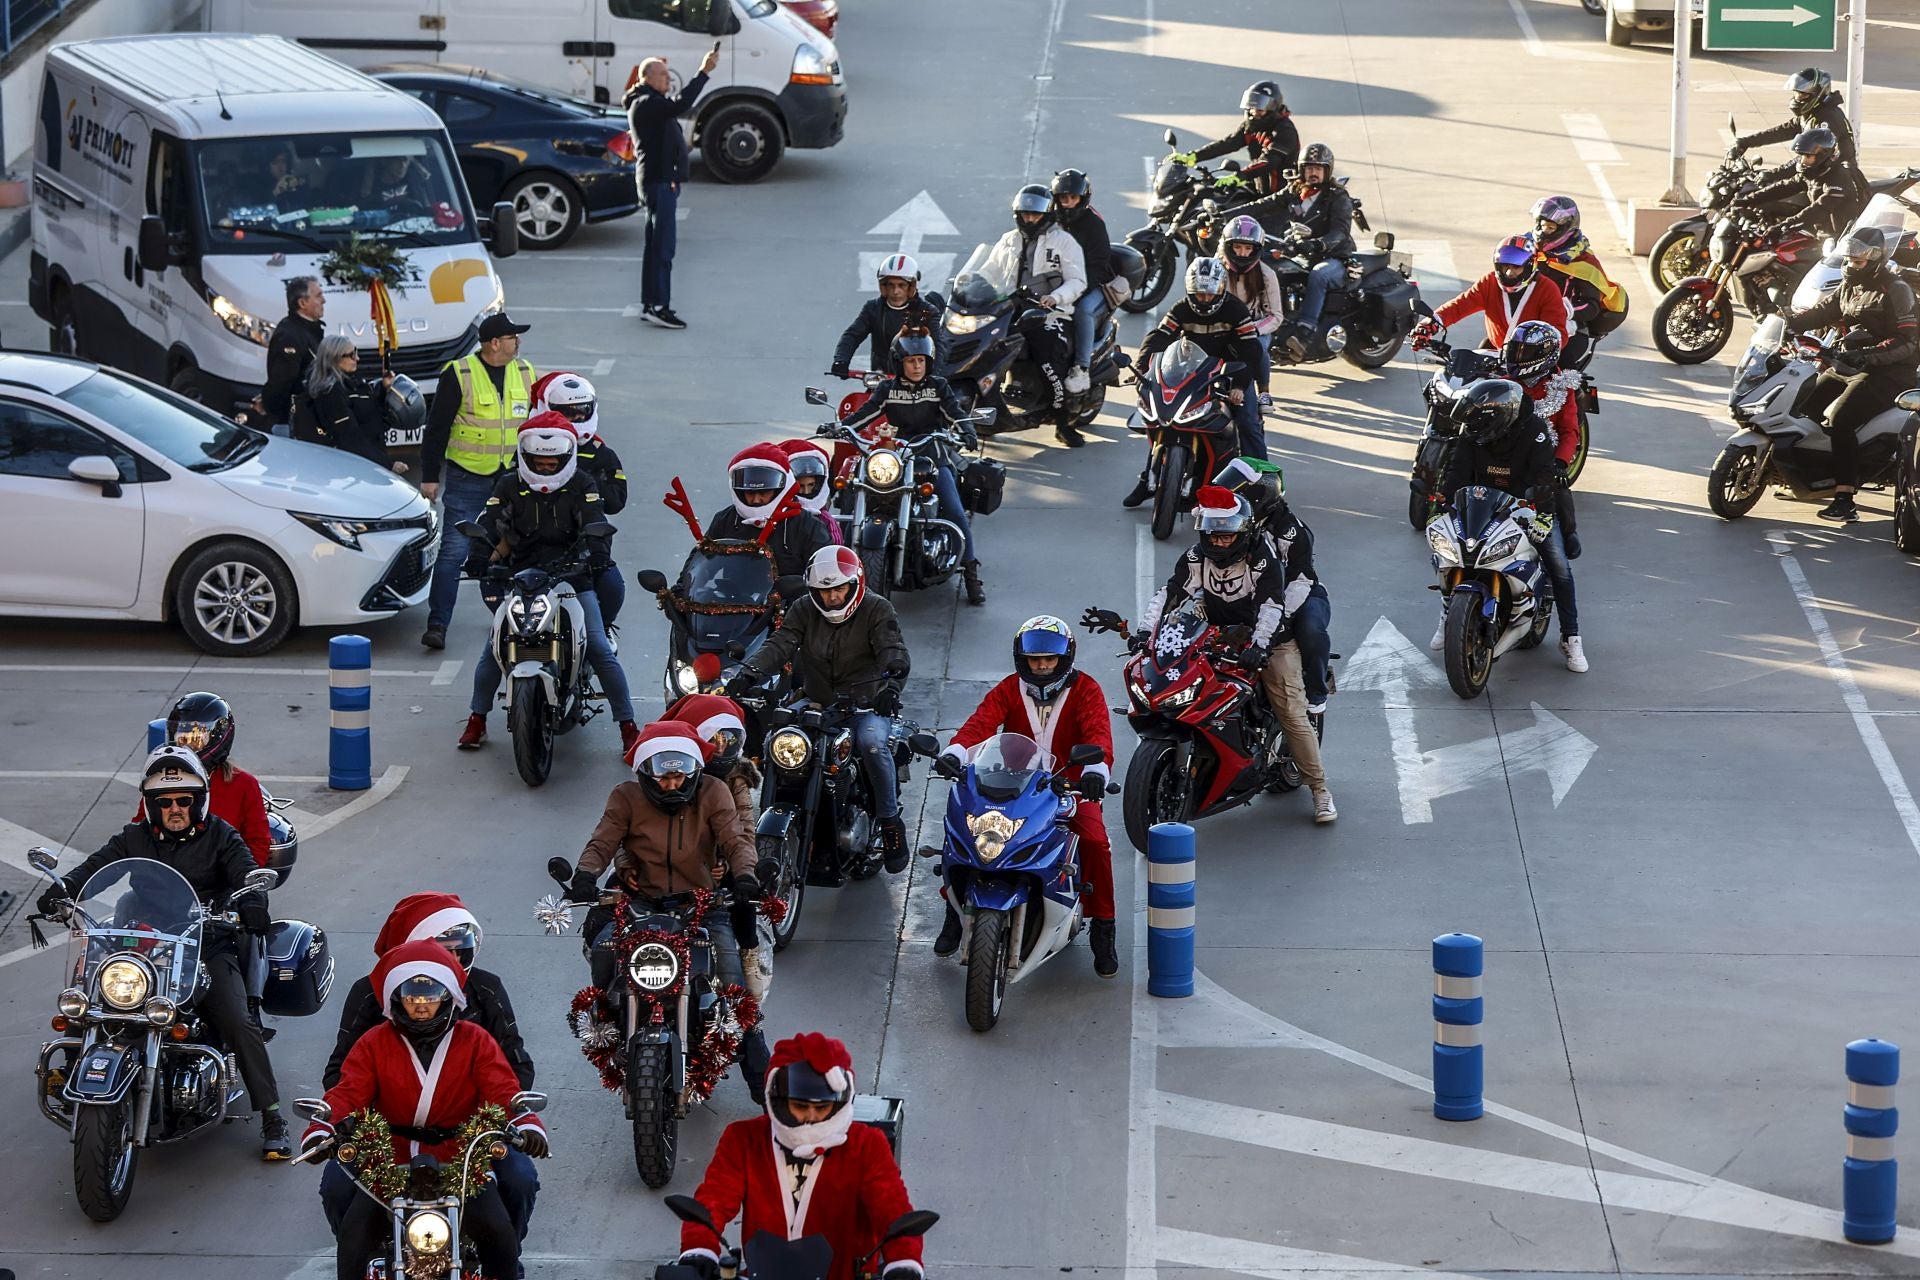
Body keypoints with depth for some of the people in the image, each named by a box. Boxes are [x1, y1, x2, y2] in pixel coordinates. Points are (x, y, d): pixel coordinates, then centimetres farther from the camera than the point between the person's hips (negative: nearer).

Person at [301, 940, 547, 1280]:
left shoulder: (475, 1042, 5)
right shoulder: (374, 1044, 6)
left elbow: (502, 1091, -5)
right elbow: (348, 1093, -6)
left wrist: (526, 1123, -27)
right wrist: (321, 1130, -27)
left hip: (461, 1164, -1)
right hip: (389, 1168, 1)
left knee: (498, 1233, -21)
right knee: (354, 1233, -22)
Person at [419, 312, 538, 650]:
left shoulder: (524, 373, 7)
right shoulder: (459, 375, -9)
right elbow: (436, 428, -5)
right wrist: (429, 476, -7)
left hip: (512, 479, 5)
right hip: (467, 479, -5)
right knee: (454, 550, -9)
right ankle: (437, 624, -9)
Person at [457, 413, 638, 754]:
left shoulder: (581, 485, -1)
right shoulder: (510, 486, 0)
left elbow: (594, 527, -14)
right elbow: (487, 525, -10)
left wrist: (595, 553, -35)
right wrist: (477, 559, -29)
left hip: (572, 575, -1)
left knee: (600, 649, -12)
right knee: (495, 647, -10)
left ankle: (628, 726, -4)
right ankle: (476, 720, 8)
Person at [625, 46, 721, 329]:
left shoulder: (651, 102, 17)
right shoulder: (645, 104, -16)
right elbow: (680, 104, -32)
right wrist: (704, 72, -31)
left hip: (662, 180, 11)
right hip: (659, 181, -11)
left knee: (656, 245, 14)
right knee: (663, 245, -12)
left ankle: (650, 304, 20)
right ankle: (658, 306, -15)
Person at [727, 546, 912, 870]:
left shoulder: (877, 609, -2)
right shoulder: (804, 610, 7)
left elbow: (892, 649, -18)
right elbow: (780, 644, -7)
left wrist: (891, 680, -41)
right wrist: (748, 673, -27)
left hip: (867, 704, -4)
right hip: (817, 703, 4)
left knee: (871, 740, -35)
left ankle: (890, 821, -20)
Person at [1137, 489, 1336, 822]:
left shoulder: (1263, 556, -18)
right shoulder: (1197, 558, -4)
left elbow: (1271, 603, -29)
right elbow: (1170, 593, -11)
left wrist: (1259, 645, -44)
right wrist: (1147, 631, -27)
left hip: (1269, 641, -4)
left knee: (1292, 714, -12)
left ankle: (1319, 789, -5)